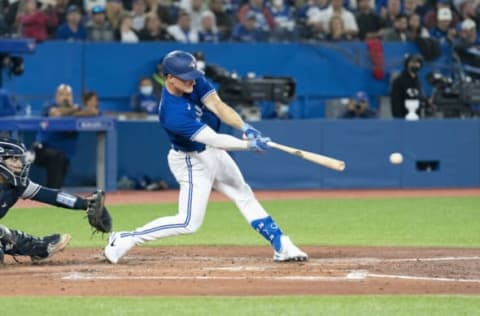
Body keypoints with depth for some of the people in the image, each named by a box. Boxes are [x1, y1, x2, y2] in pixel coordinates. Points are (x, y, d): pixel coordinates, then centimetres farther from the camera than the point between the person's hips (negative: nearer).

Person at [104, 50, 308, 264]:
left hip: (211, 152, 9)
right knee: (189, 222, -8)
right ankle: (124, 240, 0)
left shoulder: (195, 82, -14)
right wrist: (249, 145, -39)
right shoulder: (173, 114, -35)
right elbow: (214, 140, -36)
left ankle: (281, 245, 25)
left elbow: (218, 106, -21)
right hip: (192, 162, -9)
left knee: (244, 195, 15)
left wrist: (245, 128, -35)